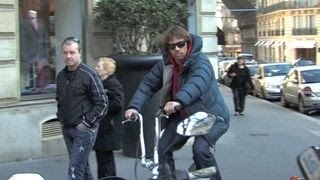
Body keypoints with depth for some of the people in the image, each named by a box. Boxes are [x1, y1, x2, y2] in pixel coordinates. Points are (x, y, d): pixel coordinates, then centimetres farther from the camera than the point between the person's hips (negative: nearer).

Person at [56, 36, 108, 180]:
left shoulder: (88, 74, -12)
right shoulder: (61, 75, 8)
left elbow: (102, 103, -13)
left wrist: (87, 123, -13)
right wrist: (61, 118, 12)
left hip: (84, 130, -7)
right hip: (66, 129, 7)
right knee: (83, 166, 16)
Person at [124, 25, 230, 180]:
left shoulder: (200, 62, -24)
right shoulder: (165, 64, -6)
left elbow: (198, 82, -44)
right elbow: (148, 84, -10)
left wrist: (179, 101, -63)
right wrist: (134, 106, -27)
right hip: (183, 115, 6)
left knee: (200, 149, -27)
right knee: (163, 149, -4)